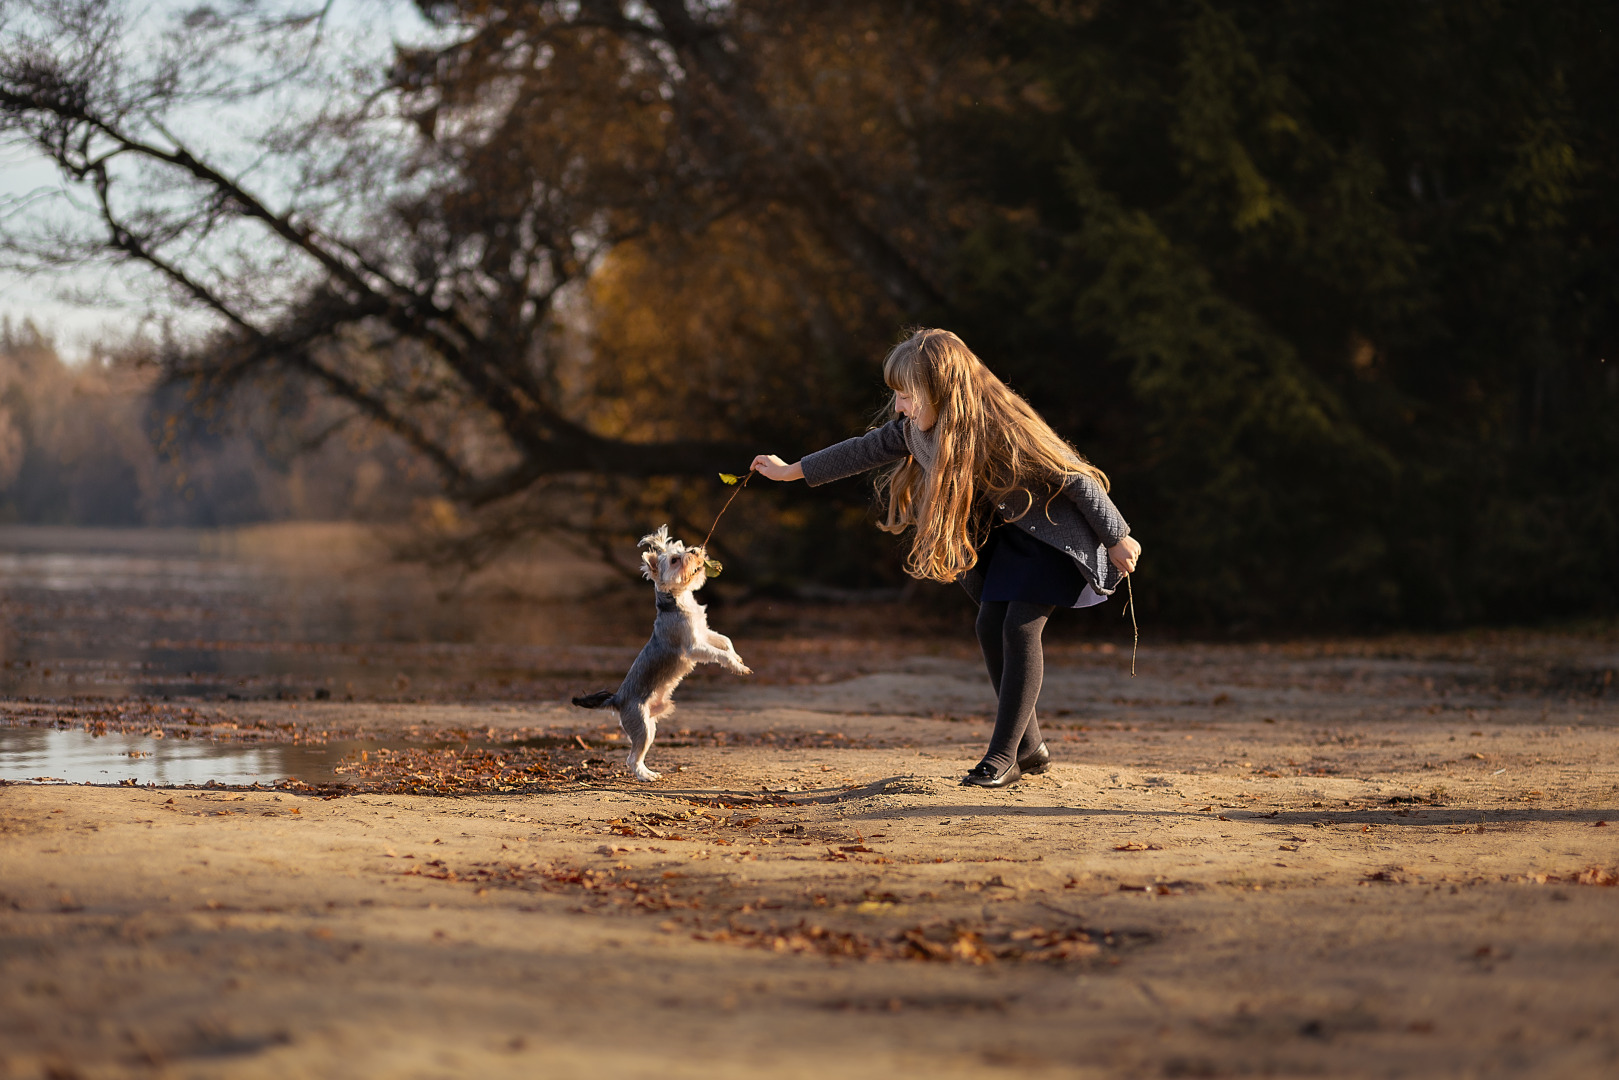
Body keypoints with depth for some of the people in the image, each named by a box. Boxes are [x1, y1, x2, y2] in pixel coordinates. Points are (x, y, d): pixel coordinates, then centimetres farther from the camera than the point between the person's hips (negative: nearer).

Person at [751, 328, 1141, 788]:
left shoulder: (1001, 428, -33)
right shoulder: (917, 427, -10)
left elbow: (1073, 476, -25)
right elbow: (865, 449, 6)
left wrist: (1116, 538, -17)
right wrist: (790, 471, 12)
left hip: (1060, 530, -8)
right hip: (1011, 529, 8)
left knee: (1020, 625, -17)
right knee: (991, 625, 0)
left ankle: (1002, 754, -14)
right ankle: (1029, 747, 10)